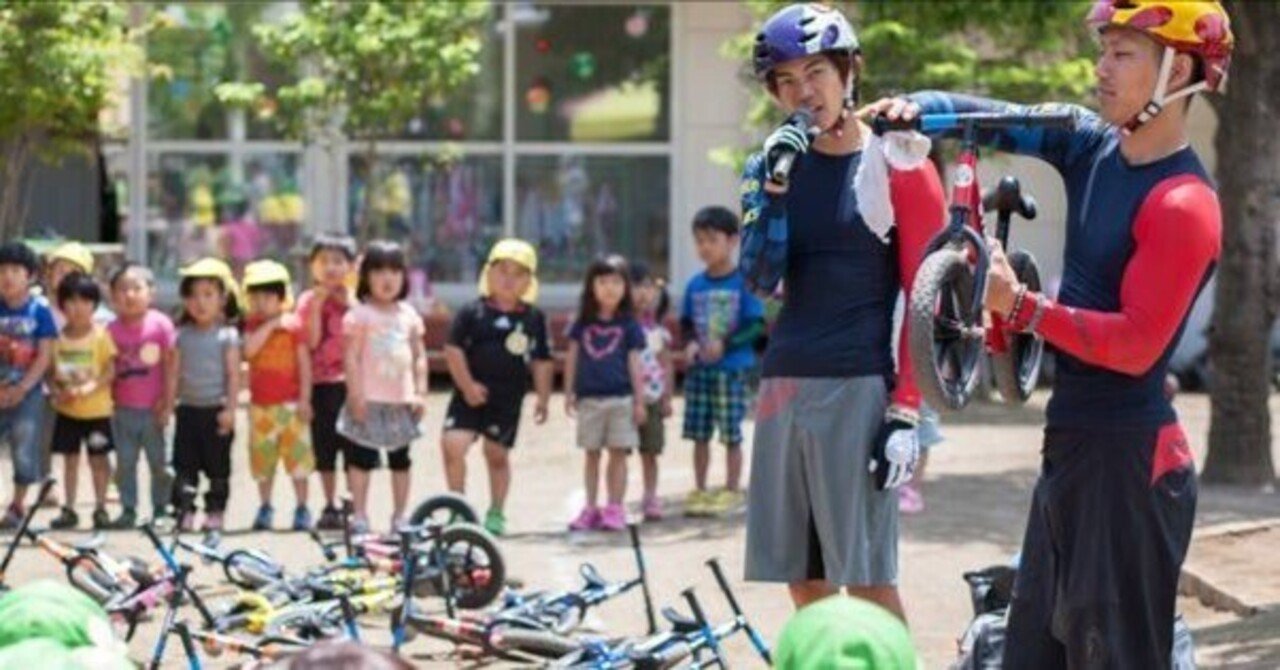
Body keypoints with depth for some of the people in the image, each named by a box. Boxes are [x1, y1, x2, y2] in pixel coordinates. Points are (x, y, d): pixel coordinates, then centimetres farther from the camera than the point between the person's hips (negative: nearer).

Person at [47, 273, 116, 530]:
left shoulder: (100, 335, -8)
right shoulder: (58, 337, 0)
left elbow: (110, 371, -10)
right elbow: (51, 371, 3)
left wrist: (89, 388, -23)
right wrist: (56, 391, -15)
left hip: (97, 410, -3)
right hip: (67, 410, 3)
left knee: (98, 459, 5)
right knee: (70, 459, 10)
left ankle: (100, 509, 14)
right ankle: (69, 510, 17)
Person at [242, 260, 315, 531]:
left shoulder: (293, 325, -4)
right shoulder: (253, 325, 4)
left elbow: (304, 363, -3)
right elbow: (249, 350, -16)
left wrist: (305, 399, -7)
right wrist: (269, 326, -17)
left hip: (290, 403, -3)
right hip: (261, 404, 3)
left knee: (297, 455, -2)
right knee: (262, 457, 8)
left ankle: (301, 508, 5)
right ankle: (265, 508, 19)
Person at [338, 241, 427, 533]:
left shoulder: (408, 315, 8)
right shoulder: (360, 314, -5)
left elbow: (419, 356, 10)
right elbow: (351, 357, -9)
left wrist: (420, 393, 2)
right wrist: (356, 394, -14)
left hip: (400, 400, 4)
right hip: (369, 400, -4)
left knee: (400, 460, 11)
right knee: (361, 458, -2)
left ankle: (400, 515, 19)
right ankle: (359, 515, 4)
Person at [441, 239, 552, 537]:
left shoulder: (533, 318, 4)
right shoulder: (473, 313, -3)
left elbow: (541, 361, 9)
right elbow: (454, 349, -4)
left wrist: (542, 398, 6)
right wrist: (467, 385, -11)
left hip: (508, 400, 1)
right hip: (472, 395, -1)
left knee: (497, 454, 11)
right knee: (453, 444, -14)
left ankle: (496, 513, 25)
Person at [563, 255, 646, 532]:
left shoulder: (628, 325, 1)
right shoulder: (582, 324, 5)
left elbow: (634, 363, 2)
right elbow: (572, 358, 11)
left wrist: (639, 400, 1)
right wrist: (569, 393, 8)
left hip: (621, 397, -2)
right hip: (589, 398, 2)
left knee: (618, 452, 0)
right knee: (591, 453, 9)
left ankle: (615, 508, 6)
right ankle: (591, 508, 15)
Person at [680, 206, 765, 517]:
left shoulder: (742, 282, -7)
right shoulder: (695, 285, 6)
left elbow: (756, 326, -8)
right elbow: (686, 323, 13)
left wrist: (725, 344, -18)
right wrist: (690, 343, -8)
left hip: (732, 368, -4)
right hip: (699, 369, 4)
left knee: (731, 434, 1)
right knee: (699, 433, 8)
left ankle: (732, 491, 11)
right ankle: (700, 490, 18)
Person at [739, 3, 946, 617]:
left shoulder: (896, 163, -3)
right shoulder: (778, 162, 12)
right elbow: (761, 279, 2)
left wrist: (906, 413, -11)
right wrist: (773, 187, -11)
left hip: (858, 387, -6)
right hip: (784, 383, 6)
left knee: (867, 579, -8)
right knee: (803, 579, 8)